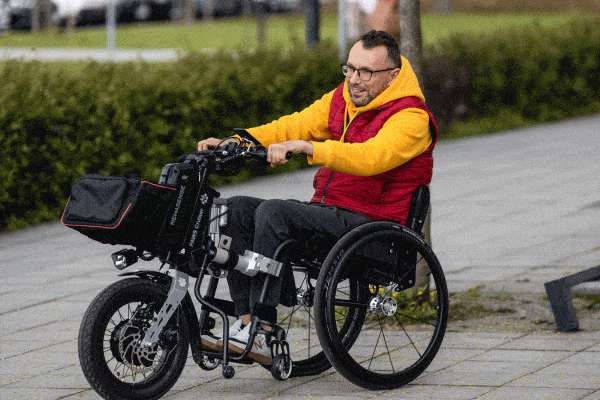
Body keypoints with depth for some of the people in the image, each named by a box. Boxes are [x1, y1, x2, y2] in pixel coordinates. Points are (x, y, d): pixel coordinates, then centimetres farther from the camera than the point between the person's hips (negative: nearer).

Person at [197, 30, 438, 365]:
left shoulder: (411, 118, -12)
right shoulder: (343, 98, 14)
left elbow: (370, 157, -30)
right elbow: (296, 125, 11)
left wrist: (306, 147, -40)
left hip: (369, 223, -9)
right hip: (327, 210, 9)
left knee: (273, 212, -28)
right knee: (239, 209, -9)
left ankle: (261, 334, -28)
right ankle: (246, 321, -16)